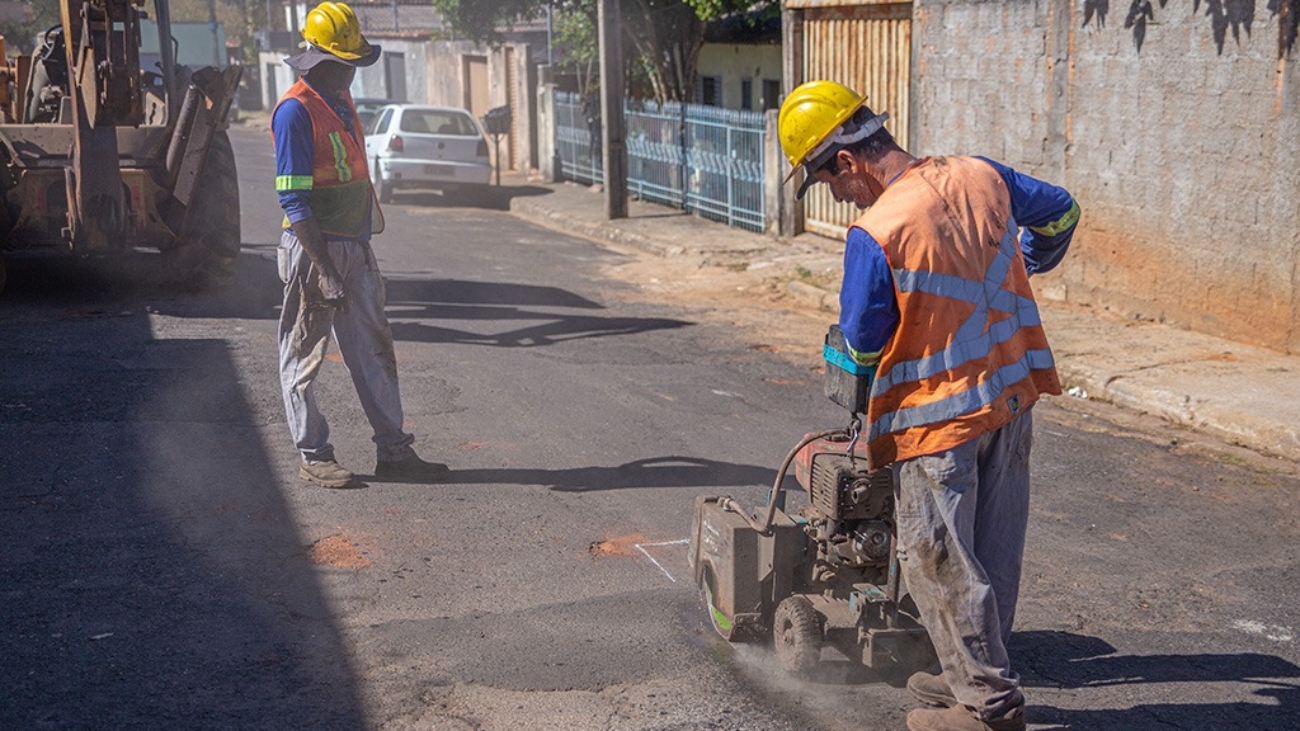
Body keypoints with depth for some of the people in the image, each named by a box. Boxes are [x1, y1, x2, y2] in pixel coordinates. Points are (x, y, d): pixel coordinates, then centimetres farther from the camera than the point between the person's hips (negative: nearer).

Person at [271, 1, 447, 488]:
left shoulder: (342, 101, 12)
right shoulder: (295, 111, -15)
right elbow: (293, 200, -19)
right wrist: (324, 271, -24)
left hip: (356, 248, 9)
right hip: (314, 250, -9)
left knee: (374, 351, 10)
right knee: (304, 356, 4)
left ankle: (392, 451, 16)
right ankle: (313, 457, 12)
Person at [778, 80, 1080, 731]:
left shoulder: (874, 236, -22)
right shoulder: (980, 176, -2)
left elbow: (863, 344, -12)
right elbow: (1060, 212, 16)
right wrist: (1026, 266, 34)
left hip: (940, 414, -8)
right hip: (1013, 395, 8)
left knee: (938, 560, 5)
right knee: (993, 549, 17)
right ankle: (977, 674, 32)